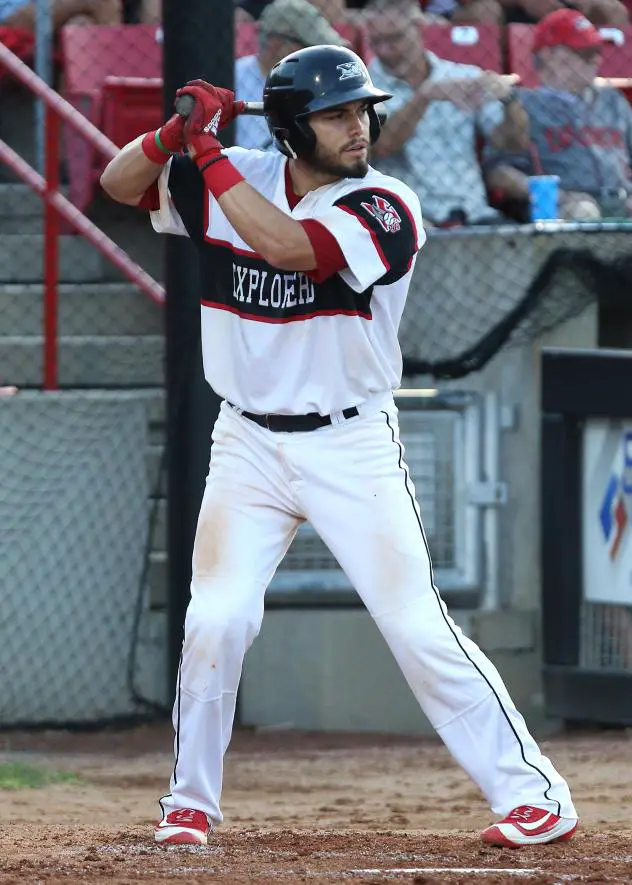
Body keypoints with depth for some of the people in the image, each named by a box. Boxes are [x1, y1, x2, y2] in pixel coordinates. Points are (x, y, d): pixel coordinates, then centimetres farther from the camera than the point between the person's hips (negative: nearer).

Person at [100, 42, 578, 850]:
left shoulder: (386, 209, -15)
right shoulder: (236, 181, 0)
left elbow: (288, 245, -29)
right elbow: (119, 183, 3)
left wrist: (209, 151, -24)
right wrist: (182, 129, -15)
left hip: (352, 449, -3)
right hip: (249, 445, 3)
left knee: (419, 628, -7)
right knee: (215, 621, -7)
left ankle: (533, 792, 1)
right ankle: (190, 803, 11)